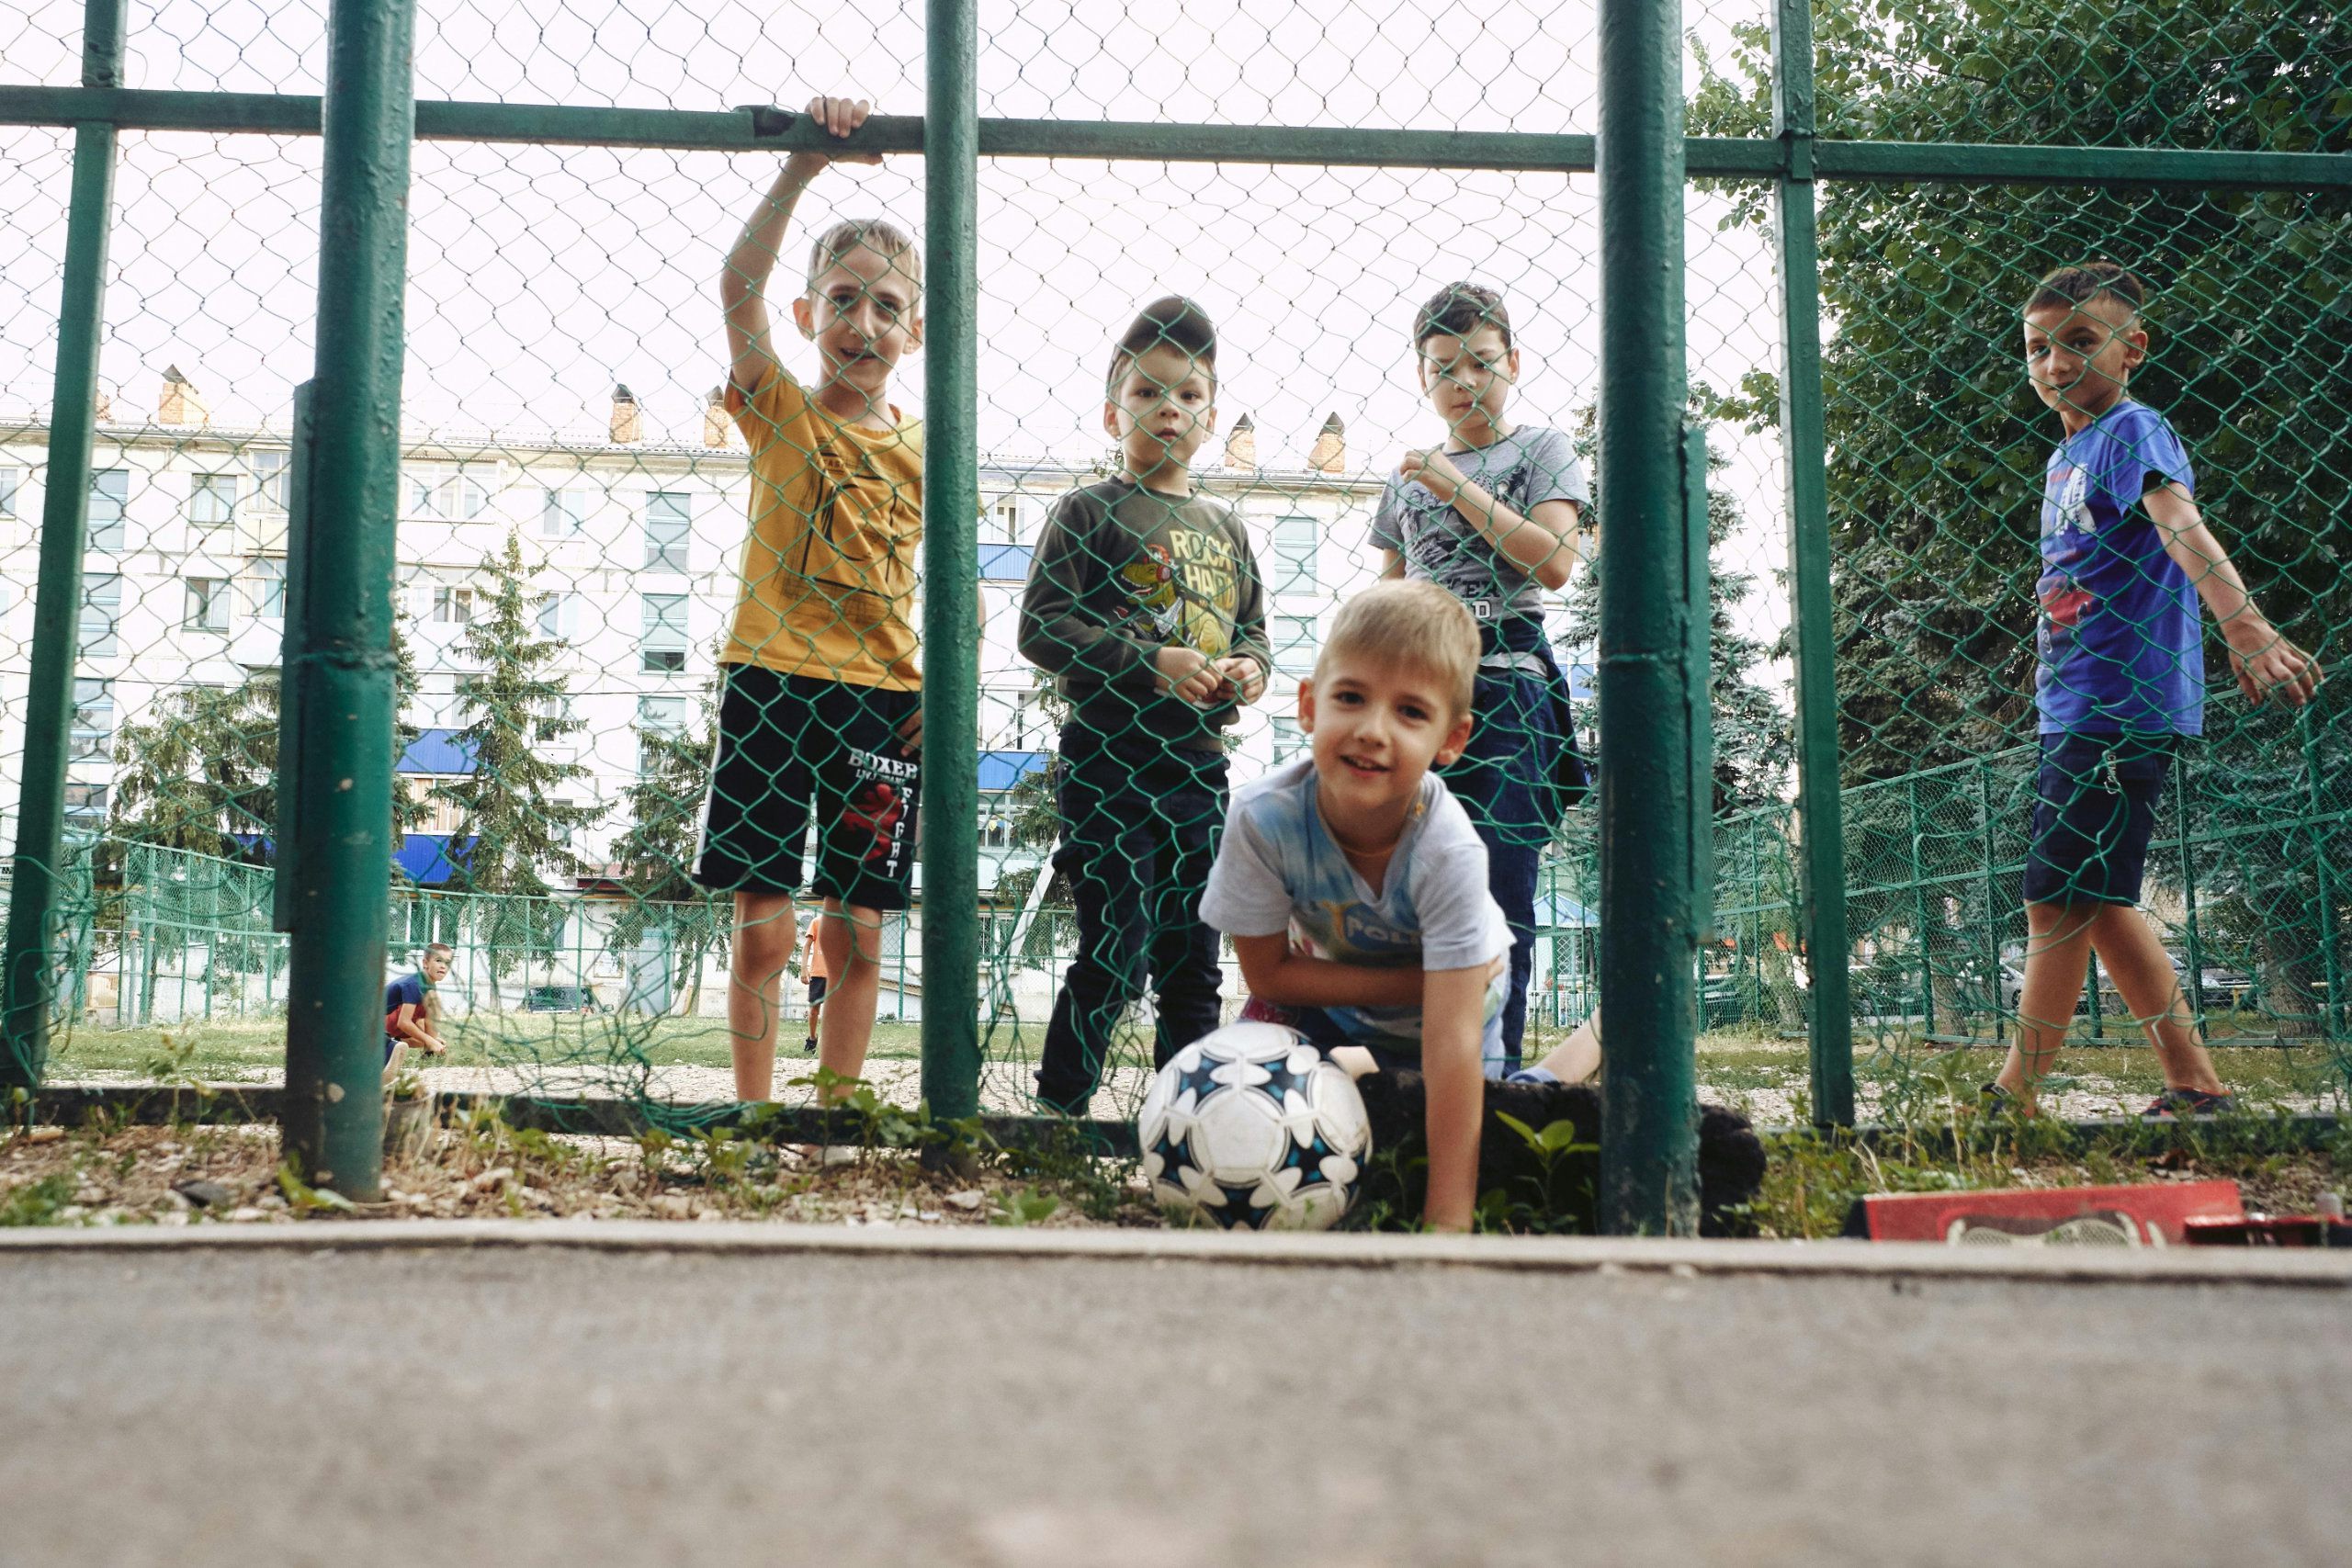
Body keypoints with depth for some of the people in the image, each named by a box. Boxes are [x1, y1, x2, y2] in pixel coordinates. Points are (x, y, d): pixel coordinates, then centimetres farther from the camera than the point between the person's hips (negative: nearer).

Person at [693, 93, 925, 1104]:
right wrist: (805, 163, -19)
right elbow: (738, 286, -13)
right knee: (762, 926, 0)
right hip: (774, 682, -2)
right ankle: (752, 1112, 13)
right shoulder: (781, 412, 1)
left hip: (884, 697, 2)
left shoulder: (922, 450, 7)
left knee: (857, 934, 6)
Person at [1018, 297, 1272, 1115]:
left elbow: (1252, 626, 23)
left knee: (1193, 965, 11)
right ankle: (1056, 1116, 3)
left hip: (1200, 765, 6)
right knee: (1113, 957, -8)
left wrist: (1249, 667, -1)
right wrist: (1149, 661, -18)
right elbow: (1041, 625, -9)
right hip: (1110, 762, -6)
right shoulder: (1089, 511, -1)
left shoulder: (1224, 526, 16)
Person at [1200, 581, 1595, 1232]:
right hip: (1329, 999, 2)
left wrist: (1448, 1220, -44)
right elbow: (1267, 972, -22)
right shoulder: (1264, 817, -34)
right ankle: (1352, 1070, 22)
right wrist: (1418, 981, -30)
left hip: (1434, 1009, -2)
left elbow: (1452, 1039, -41)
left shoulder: (1448, 852, -40)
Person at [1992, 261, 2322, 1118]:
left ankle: (2014, 1096, 2)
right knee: (2094, 901, 12)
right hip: (2075, 709, 10)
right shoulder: (2065, 457, 17)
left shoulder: (2134, 432, -10)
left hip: (2120, 705, -10)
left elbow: (2183, 531, -27)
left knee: (2059, 897, -6)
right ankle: (2194, 1087, 18)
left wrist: (2248, 631, -41)